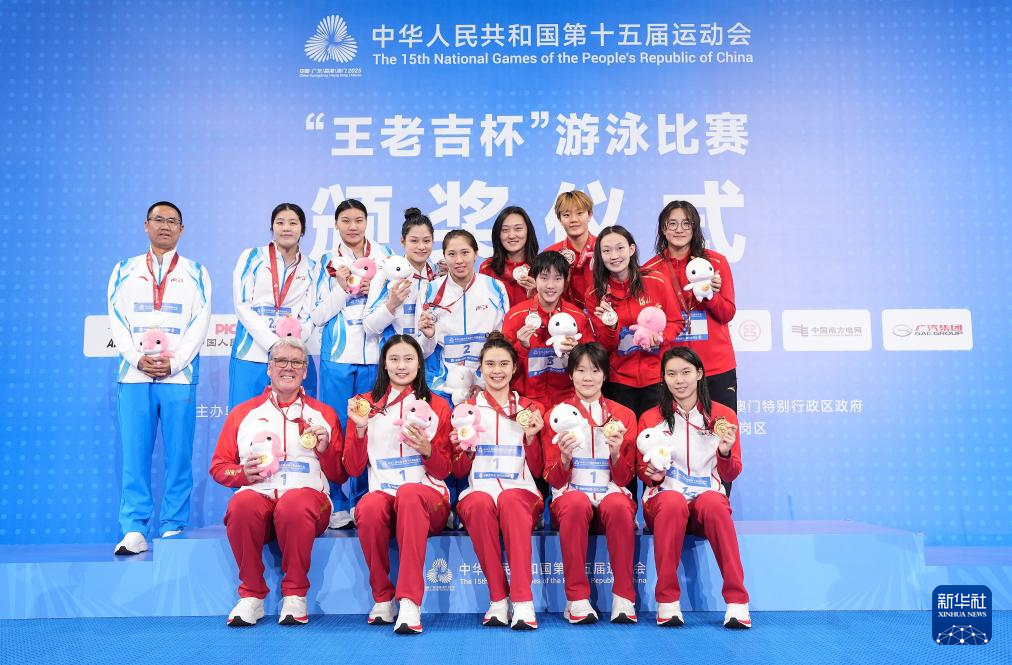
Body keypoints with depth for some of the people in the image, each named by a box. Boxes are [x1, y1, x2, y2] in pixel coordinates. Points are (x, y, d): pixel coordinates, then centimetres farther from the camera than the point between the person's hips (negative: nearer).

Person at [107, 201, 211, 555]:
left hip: (179, 376, -1)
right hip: (133, 375, 1)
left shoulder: (196, 273, 12)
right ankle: (134, 530, 3)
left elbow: (200, 323, 2)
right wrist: (138, 358, -9)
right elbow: (116, 320, 7)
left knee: (178, 455, -1)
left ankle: (173, 528, 6)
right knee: (134, 454, -2)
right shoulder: (124, 270, 15)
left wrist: (173, 362, -10)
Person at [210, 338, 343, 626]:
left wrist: (325, 449, -3)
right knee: (242, 504, -35)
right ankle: (251, 595, -17)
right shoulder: (243, 413, 21)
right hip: (257, 493, 1)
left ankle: (295, 595, -19)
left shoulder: (324, 414, 19)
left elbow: (340, 475, 17)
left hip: (307, 493, -1)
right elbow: (218, 467, 18)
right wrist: (244, 473, -2)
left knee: (295, 504, -37)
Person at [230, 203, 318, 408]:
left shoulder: (311, 268, 12)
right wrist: (273, 343, -13)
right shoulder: (252, 257, 7)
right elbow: (242, 305, -2)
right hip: (252, 355, -1)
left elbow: (309, 315, 8)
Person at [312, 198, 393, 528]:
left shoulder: (383, 256, 9)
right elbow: (318, 315, 4)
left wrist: (371, 288, -7)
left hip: (374, 356, 0)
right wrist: (344, 288, -9)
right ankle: (337, 505, 8)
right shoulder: (328, 261, 9)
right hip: (337, 356, 0)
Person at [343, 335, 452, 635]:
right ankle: (382, 598, -16)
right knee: (369, 507, -36)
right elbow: (353, 469, 10)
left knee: (408, 493, -37)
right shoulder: (365, 404, 14)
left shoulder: (437, 405, 12)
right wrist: (360, 428, -6)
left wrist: (427, 449, -12)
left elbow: (444, 471, 9)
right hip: (382, 493, 1)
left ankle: (410, 602, -38)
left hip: (428, 498, -1)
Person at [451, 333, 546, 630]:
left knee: (509, 499, -37)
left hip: (520, 492, 0)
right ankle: (498, 599, -28)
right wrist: (465, 446, -6)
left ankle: (523, 602, -40)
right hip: (478, 490, 0)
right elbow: (459, 471, 14)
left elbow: (537, 470, 14)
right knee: (480, 503, -36)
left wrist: (531, 437, -3)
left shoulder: (531, 409, 15)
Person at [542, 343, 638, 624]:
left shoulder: (623, 415, 11)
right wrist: (564, 457, -17)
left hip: (610, 492, 1)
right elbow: (554, 479, 4)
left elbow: (624, 478, 8)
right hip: (570, 492, -1)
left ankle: (623, 597, -25)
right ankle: (577, 598, -27)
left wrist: (616, 452, -13)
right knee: (576, 504, -37)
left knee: (618, 506, -35)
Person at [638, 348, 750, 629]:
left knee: (712, 502, -37)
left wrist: (725, 452, -13)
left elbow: (730, 475, 9)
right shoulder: (650, 419, 10)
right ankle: (667, 601, -29)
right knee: (673, 502, -37)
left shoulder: (723, 415, 8)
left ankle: (737, 601, -32)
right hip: (664, 496, 0)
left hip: (709, 496, 0)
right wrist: (652, 474, -10)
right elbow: (642, 469, 14)